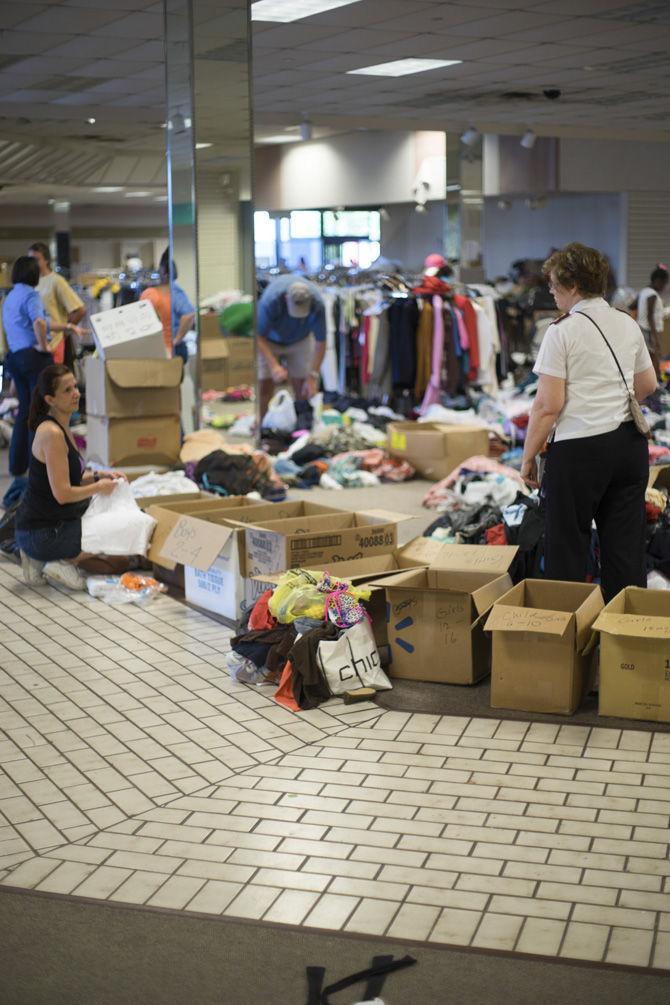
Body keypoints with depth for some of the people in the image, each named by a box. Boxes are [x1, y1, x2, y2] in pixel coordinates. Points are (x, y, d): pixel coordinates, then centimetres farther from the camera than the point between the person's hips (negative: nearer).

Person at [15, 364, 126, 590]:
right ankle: (64, 564, -3)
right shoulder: (52, 434, -20)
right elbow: (62, 493, -22)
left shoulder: (62, 428, 10)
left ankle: (40, 560, 14)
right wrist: (99, 487, -8)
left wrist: (98, 476, 5)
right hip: (42, 533, -9)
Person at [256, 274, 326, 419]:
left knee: (302, 388, -5)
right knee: (264, 385, -9)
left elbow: (320, 342, -24)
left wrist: (312, 376, -29)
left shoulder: (317, 304, -33)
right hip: (269, 341, -1)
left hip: (300, 340, 2)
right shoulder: (271, 300, -39)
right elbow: (258, 337, -30)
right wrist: (274, 365, -42)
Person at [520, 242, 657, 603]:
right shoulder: (628, 324, 8)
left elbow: (548, 405, -15)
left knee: (567, 549, 4)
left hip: (579, 448, -6)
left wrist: (528, 457, -6)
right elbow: (648, 385, 20)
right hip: (629, 442, 7)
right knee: (625, 548, 12)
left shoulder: (562, 331, -11)